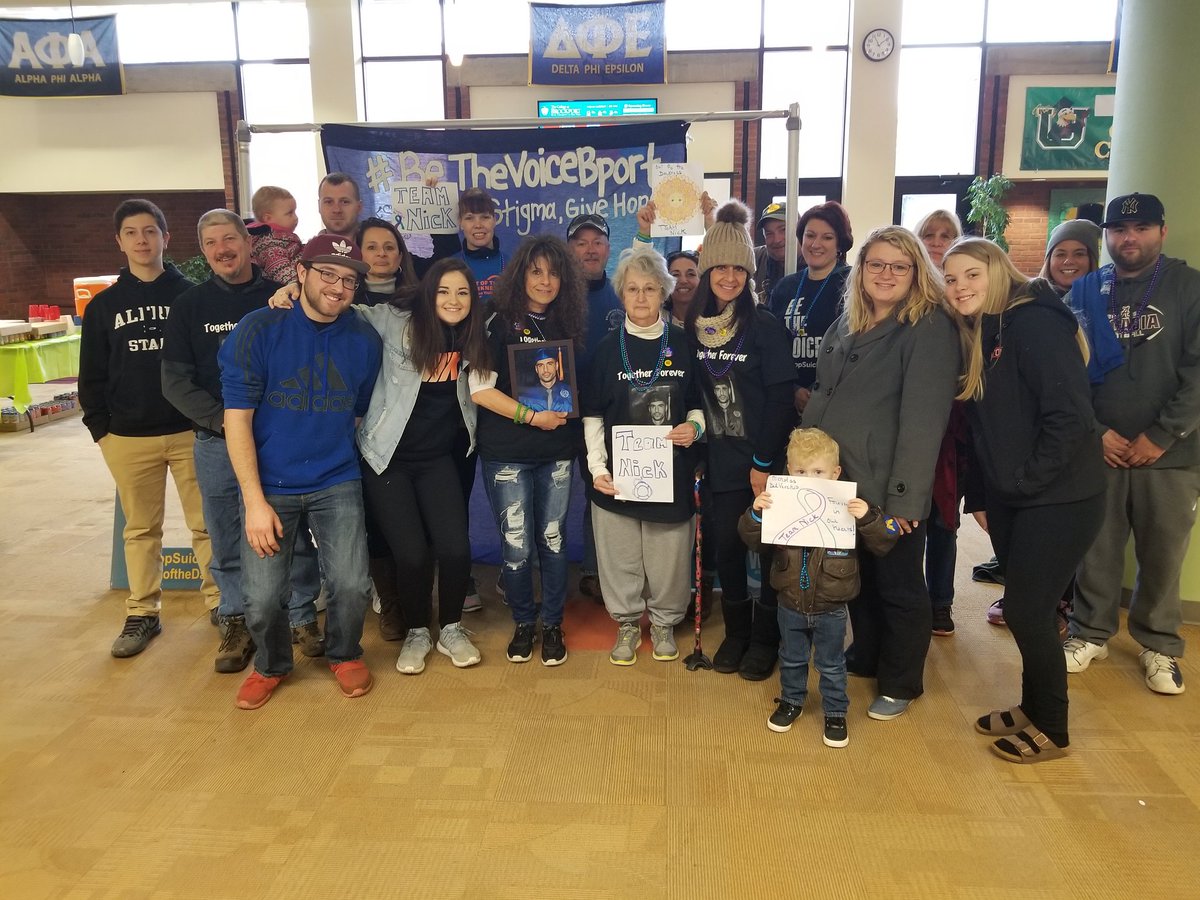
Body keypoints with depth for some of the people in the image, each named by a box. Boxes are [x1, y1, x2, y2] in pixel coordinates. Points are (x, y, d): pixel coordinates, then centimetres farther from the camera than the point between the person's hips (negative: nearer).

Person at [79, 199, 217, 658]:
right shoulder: (103, 305, 7)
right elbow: (92, 375, 9)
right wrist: (100, 428, 2)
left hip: (190, 430, -2)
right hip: (128, 438, 2)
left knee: (206, 523, 4)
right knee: (141, 529, 11)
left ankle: (220, 601, 17)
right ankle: (142, 614, 21)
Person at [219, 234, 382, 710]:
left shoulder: (365, 340, -2)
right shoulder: (258, 329, -10)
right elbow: (237, 417, -10)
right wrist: (254, 500, -14)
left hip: (337, 484, 2)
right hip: (269, 486, -1)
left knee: (352, 586, -8)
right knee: (262, 597, -4)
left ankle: (344, 655, 25)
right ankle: (271, 665, 30)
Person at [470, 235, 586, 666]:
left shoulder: (567, 324, 8)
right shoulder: (499, 323, -5)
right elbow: (480, 390, -12)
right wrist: (533, 417, -16)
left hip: (557, 451, 3)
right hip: (507, 452, -3)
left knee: (554, 540, 8)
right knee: (516, 546, 3)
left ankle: (552, 624, 24)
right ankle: (523, 622, 24)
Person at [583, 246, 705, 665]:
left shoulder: (683, 345, 4)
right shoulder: (607, 348, 2)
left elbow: (699, 405, 13)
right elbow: (592, 415, 3)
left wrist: (694, 427, -9)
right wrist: (597, 467, -6)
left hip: (671, 470, 1)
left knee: (669, 553, 6)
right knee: (620, 554, 6)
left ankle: (664, 622, 28)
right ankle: (627, 623, 25)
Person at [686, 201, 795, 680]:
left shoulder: (765, 326, -8)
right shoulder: (694, 326, 3)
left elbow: (781, 399, -11)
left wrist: (764, 462, -14)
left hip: (762, 463, -3)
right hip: (721, 461, 3)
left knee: (769, 550, 6)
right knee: (726, 547, 9)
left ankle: (766, 638, 22)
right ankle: (736, 632, 27)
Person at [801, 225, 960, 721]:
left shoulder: (930, 328, -12)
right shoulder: (846, 324, 11)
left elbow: (923, 418, -18)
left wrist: (904, 497, -21)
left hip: (890, 490, -6)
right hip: (838, 480, 6)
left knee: (898, 587, 9)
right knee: (856, 576, 20)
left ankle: (900, 683, 27)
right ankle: (865, 656, 40)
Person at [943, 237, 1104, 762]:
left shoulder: (1035, 324, -16)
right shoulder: (977, 337, 9)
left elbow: (1070, 415, -22)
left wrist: (1028, 479, -17)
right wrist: (980, 495, 10)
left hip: (1058, 500, -7)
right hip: (1008, 500, 7)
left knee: (1026, 611, 0)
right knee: (1022, 608, 14)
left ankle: (1051, 730, 19)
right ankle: (1032, 707, 32)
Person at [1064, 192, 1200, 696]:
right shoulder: (1085, 292, 6)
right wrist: (1095, 432, -7)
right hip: (1098, 449, 1)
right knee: (1096, 549, 8)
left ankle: (1159, 645, 25)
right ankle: (1090, 633, 25)